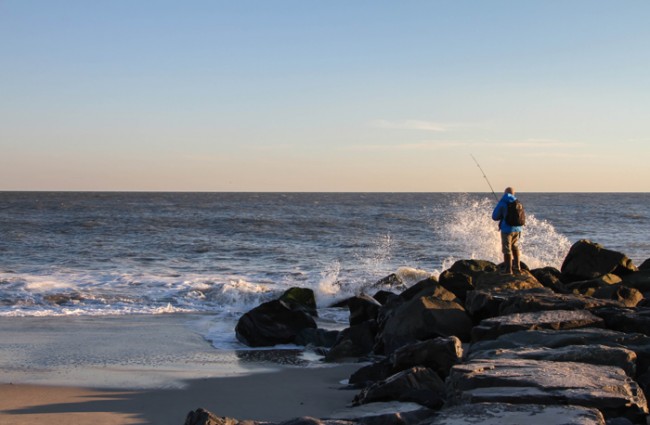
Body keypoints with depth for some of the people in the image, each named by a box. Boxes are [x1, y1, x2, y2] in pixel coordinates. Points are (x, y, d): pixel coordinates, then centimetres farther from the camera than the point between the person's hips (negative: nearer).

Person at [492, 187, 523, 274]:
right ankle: (517, 267, 30)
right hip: (517, 229, 6)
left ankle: (508, 270, 2)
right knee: (515, 248, 22)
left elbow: (495, 217, -4)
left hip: (507, 229, -6)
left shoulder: (502, 203, -10)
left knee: (507, 250, 1)